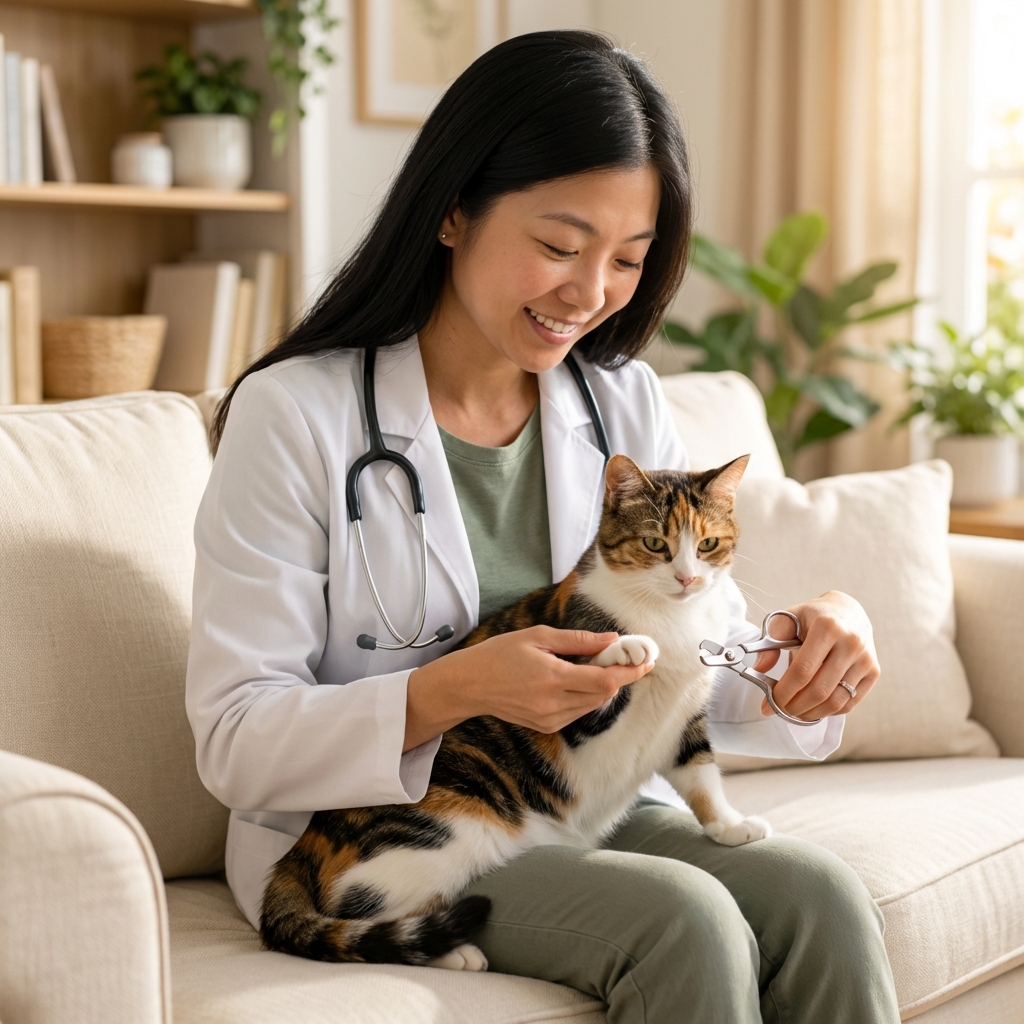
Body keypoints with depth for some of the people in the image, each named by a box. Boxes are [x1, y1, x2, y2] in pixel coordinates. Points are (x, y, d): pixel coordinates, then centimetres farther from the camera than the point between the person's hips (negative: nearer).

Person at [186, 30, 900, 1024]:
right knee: (685, 919, -28)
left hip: (594, 814, 5)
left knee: (817, 894, -22)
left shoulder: (623, 405, 7)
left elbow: (713, 669, 6)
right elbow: (237, 744, -13)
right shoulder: (295, 416, -9)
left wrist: (823, 636, -17)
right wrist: (453, 691, -29)